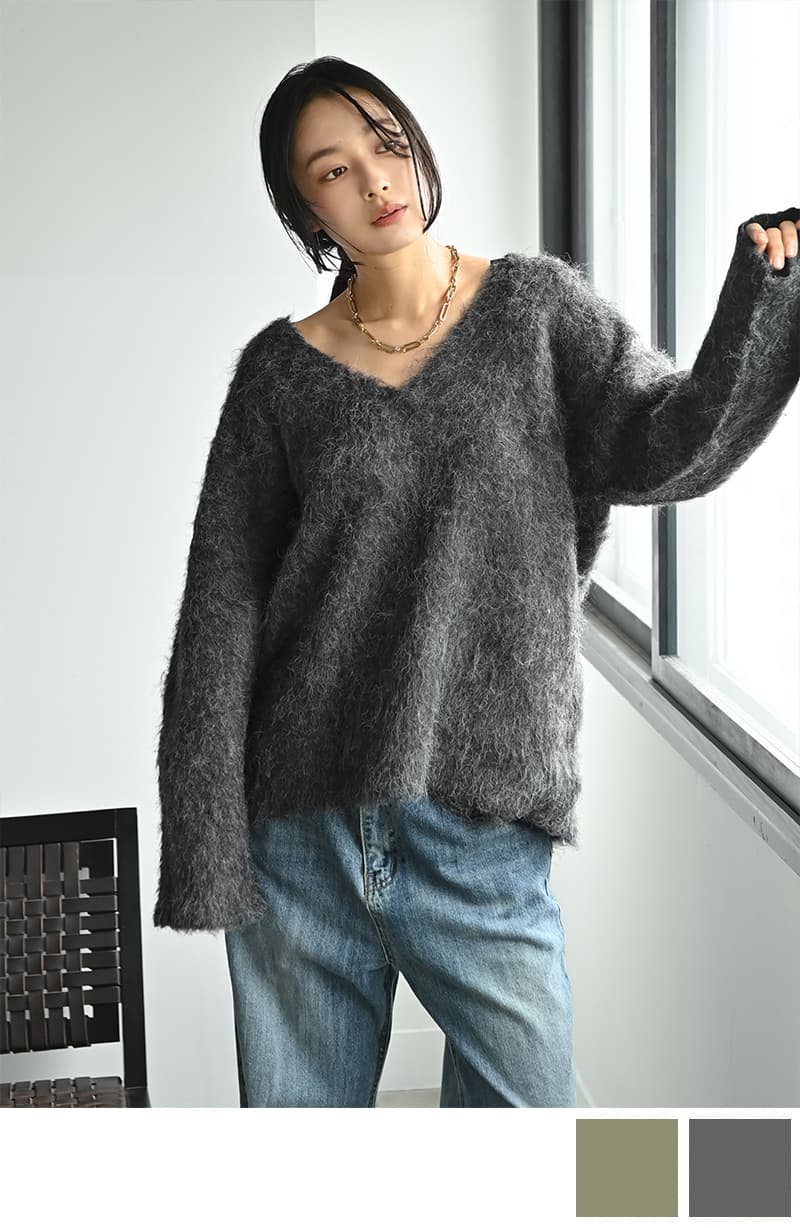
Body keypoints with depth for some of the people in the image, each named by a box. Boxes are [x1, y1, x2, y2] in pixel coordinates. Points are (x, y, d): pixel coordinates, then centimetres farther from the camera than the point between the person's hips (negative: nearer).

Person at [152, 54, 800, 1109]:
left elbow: (662, 450, -10)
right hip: (301, 829, 1)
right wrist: (204, 846, -3)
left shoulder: (536, 307, 4)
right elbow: (220, 615, 2)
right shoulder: (283, 370, 4)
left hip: (479, 830, -1)